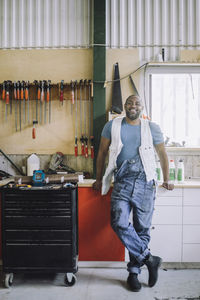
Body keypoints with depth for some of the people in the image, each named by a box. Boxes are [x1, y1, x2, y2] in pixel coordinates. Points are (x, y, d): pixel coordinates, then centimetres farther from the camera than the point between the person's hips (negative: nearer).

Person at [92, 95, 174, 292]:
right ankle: (149, 259, -1)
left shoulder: (152, 128, 9)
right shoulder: (113, 126, 8)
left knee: (142, 229, 2)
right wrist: (99, 179, 16)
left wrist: (166, 180, 13)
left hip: (145, 183, 0)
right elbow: (102, 152, 14)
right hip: (122, 183, 0)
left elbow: (162, 154, 17)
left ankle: (134, 272, 18)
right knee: (119, 223, -17)